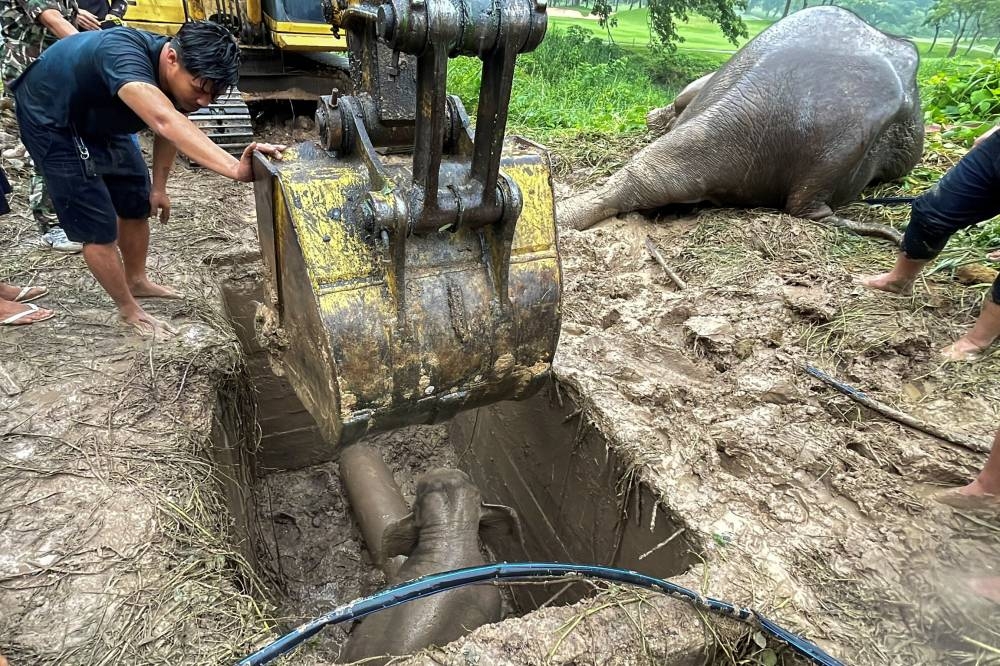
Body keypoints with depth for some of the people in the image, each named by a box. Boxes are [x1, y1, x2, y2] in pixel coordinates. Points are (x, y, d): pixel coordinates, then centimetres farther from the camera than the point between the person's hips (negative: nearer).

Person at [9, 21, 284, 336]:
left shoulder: (176, 75, -18)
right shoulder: (124, 55, -42)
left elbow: (168, 131, 1)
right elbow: (165, 122, -61)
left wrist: (158, 187, 4)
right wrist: (236, 170, -73)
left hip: (99, 118, 7)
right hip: (51, 118, -7)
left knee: (136, 204, 13)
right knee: (98, 226, -7)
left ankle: (137, 281, 36)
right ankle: (129, 309, 11)